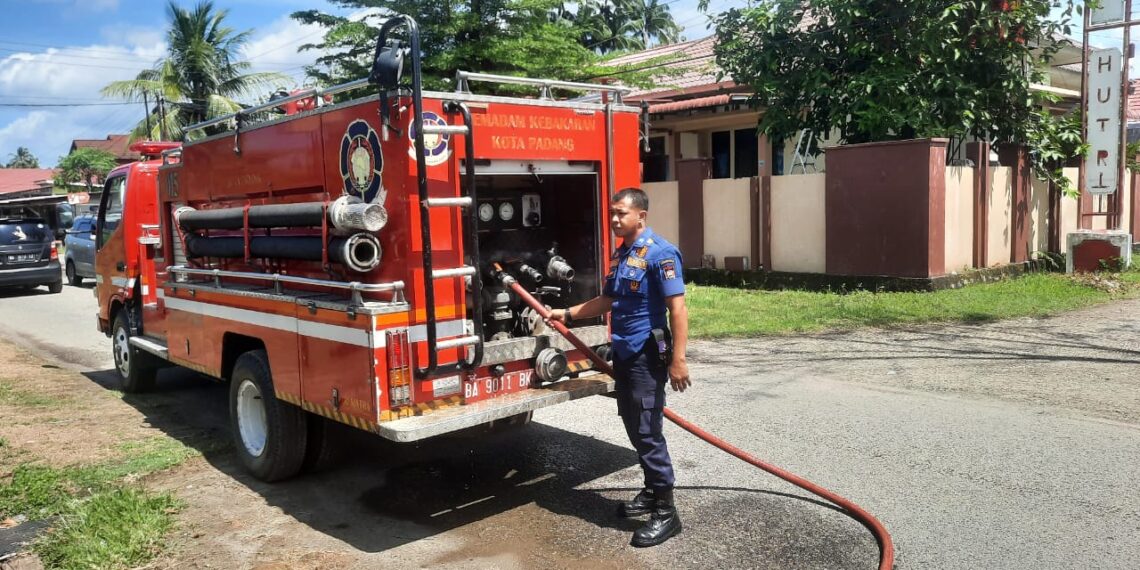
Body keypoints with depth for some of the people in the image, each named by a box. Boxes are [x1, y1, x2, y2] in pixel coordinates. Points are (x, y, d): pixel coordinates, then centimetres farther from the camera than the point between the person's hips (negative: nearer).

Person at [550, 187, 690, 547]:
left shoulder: (659, 253, -15)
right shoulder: (621, 255, 14)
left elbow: (677, 308, -21)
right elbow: (607, 301, 26)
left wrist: (678, 360, -25)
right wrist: (569, 314, 23)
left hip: (648, 357, -9)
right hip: (623, 355, 9)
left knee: (647, 433, -6)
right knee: (634, 429, 16)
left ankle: (666, 513, 4)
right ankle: (652, 493, 30)